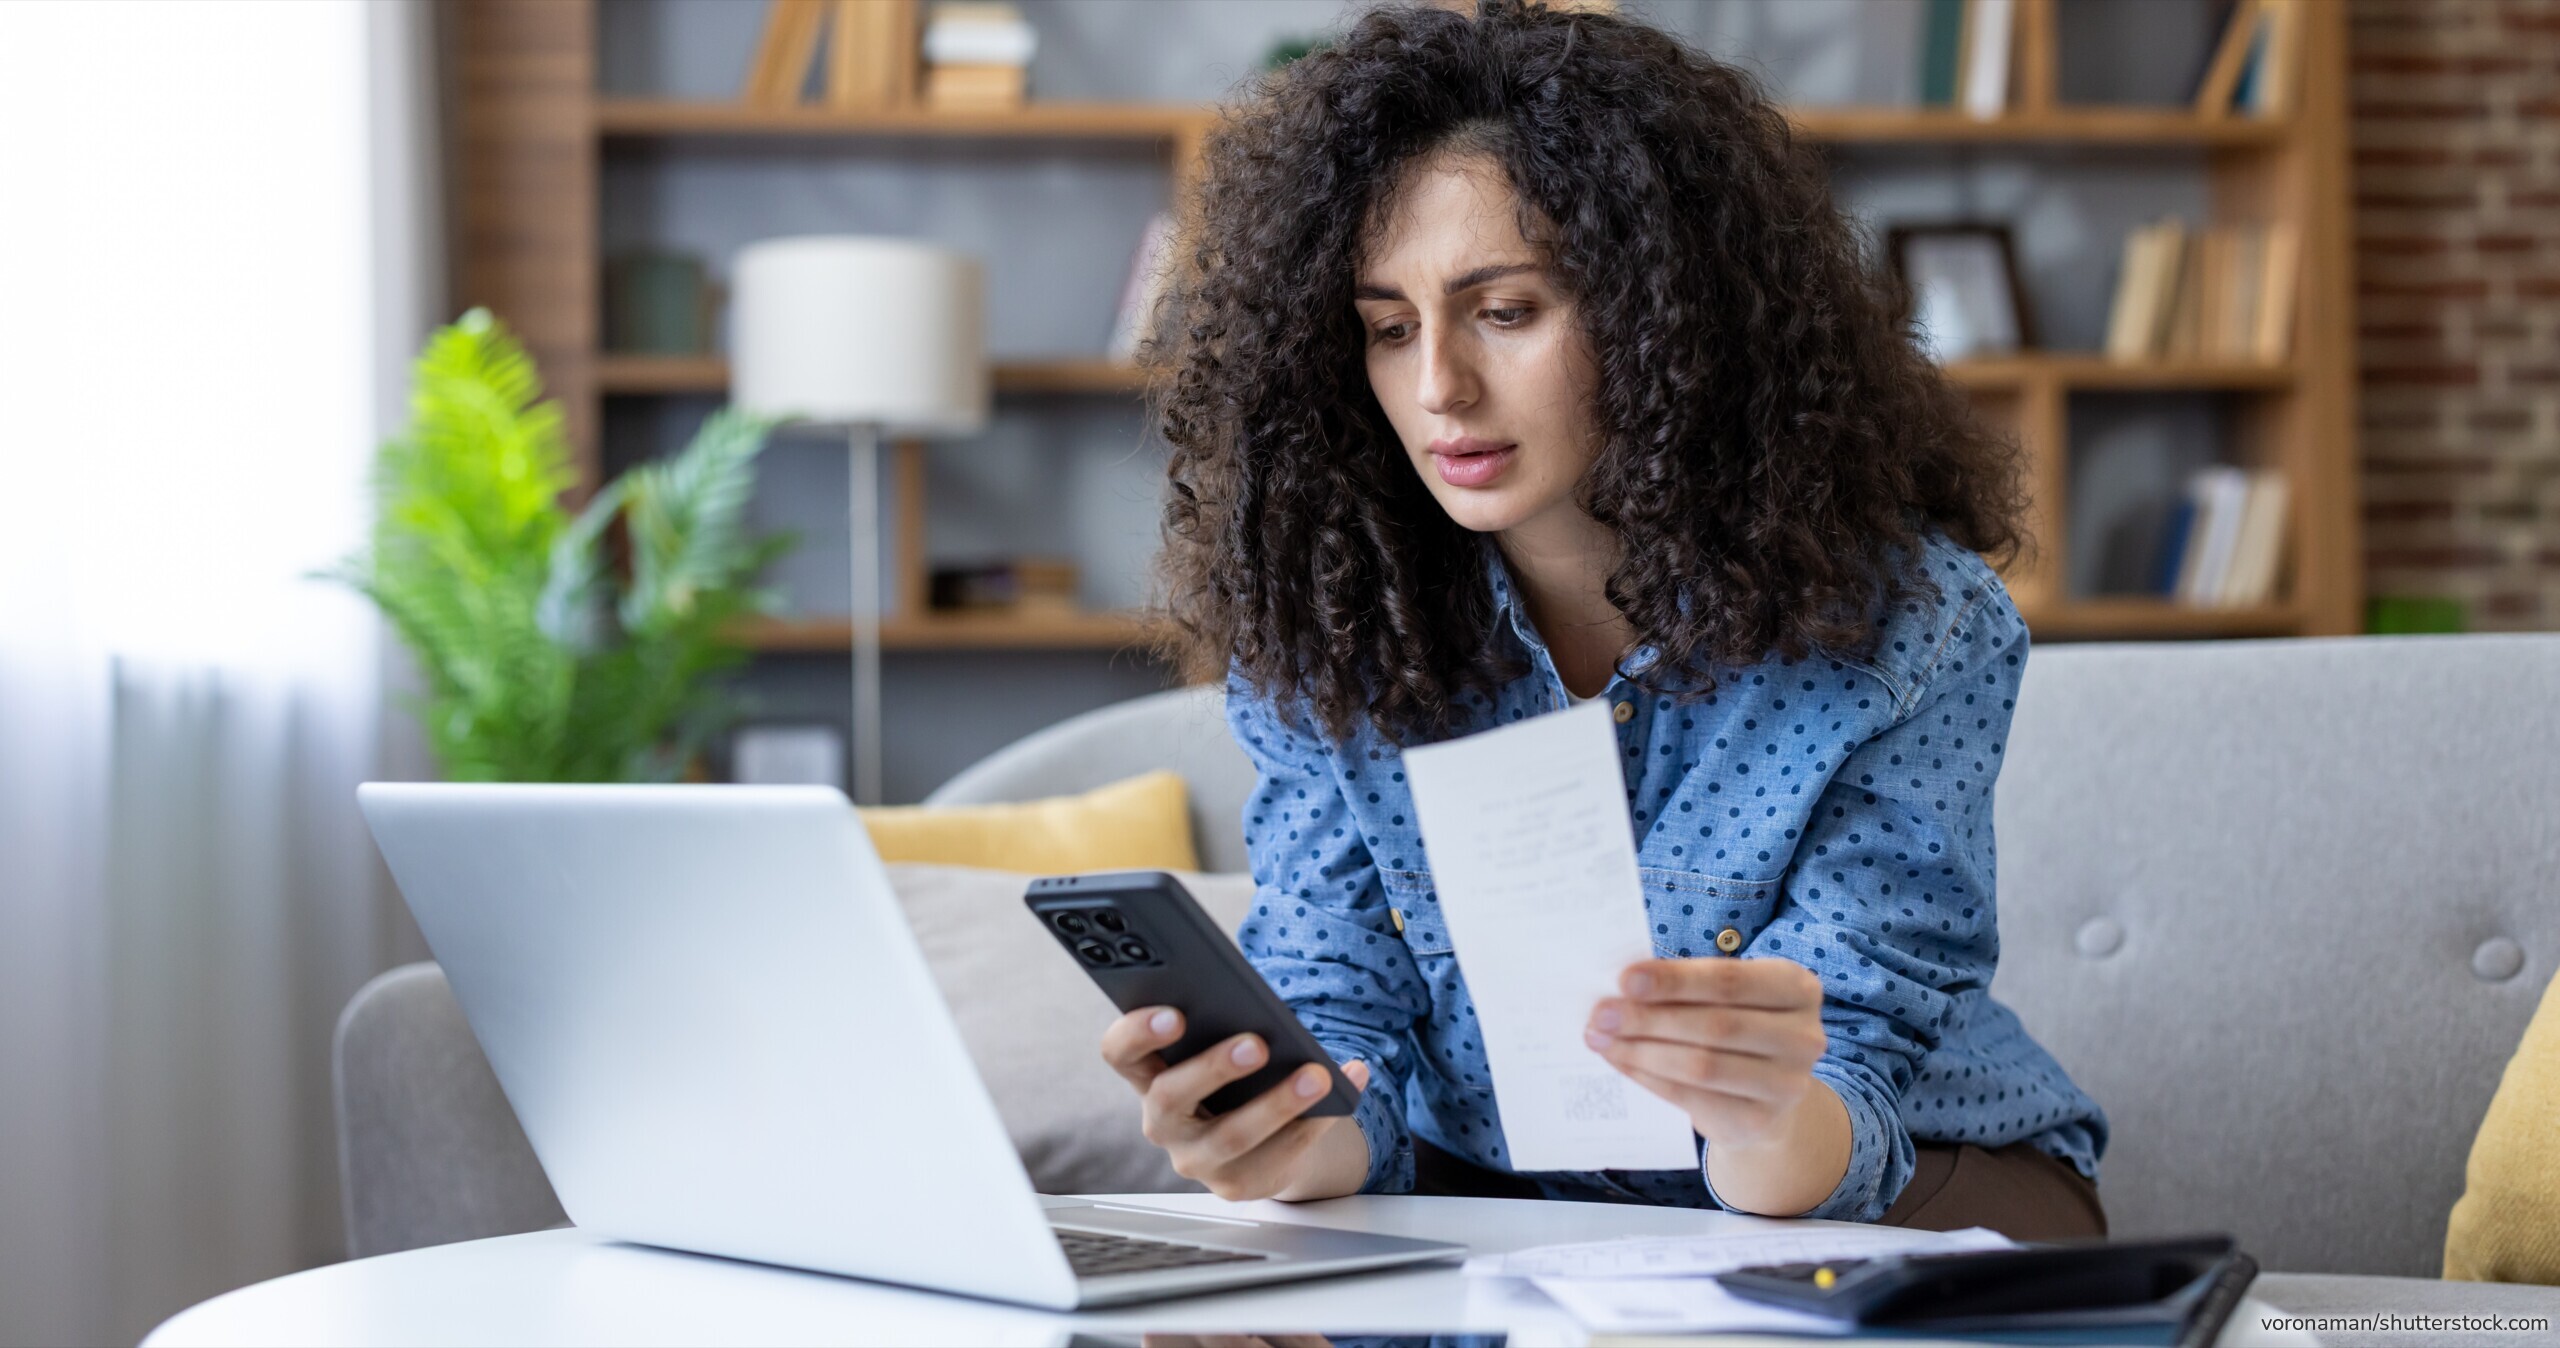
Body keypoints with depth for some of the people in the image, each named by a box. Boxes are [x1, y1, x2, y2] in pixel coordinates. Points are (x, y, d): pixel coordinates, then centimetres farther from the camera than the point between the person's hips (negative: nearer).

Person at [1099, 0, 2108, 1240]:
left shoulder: (1908, 630, -18)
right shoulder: (1314, 644, -9)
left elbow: (1851, 1067, -22)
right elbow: (1336, 1021, -11)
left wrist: (1773, 1123, -49)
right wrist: (1294, 1146, -37)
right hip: (1491, 1198, 2)